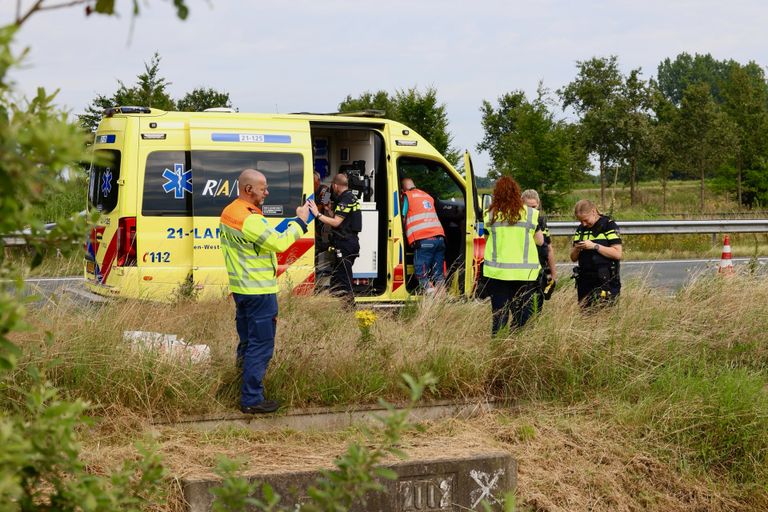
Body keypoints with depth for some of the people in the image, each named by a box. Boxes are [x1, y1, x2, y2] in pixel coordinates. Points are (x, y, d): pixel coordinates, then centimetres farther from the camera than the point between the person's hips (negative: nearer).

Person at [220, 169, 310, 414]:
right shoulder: (249, 219, -22)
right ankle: (252, 400, -2)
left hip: (240, 288, 10)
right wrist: (300, 221, -12)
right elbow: (279, 243, -22)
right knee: (261, 345, -4)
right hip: (258, 291, -10)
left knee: (247, 341, 20)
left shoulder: (228, 213, 10)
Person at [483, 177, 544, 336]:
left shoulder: (490, 215, -1)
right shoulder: (530, 214, -2)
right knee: (523, 312, 6)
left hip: (497, 271, 0)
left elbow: (487, 239, 8)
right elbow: (540, 241, 5)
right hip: (524, 272, 0)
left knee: (499, 312, 4)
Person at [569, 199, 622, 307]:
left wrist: (594, 246, -18)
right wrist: (576, 249, -6)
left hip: (606, 282, -5)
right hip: (585, 283, 5)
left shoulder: (609, 226, -3)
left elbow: (617, 254, -13)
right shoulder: (580, 229, 14)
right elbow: (573, 258, 17)